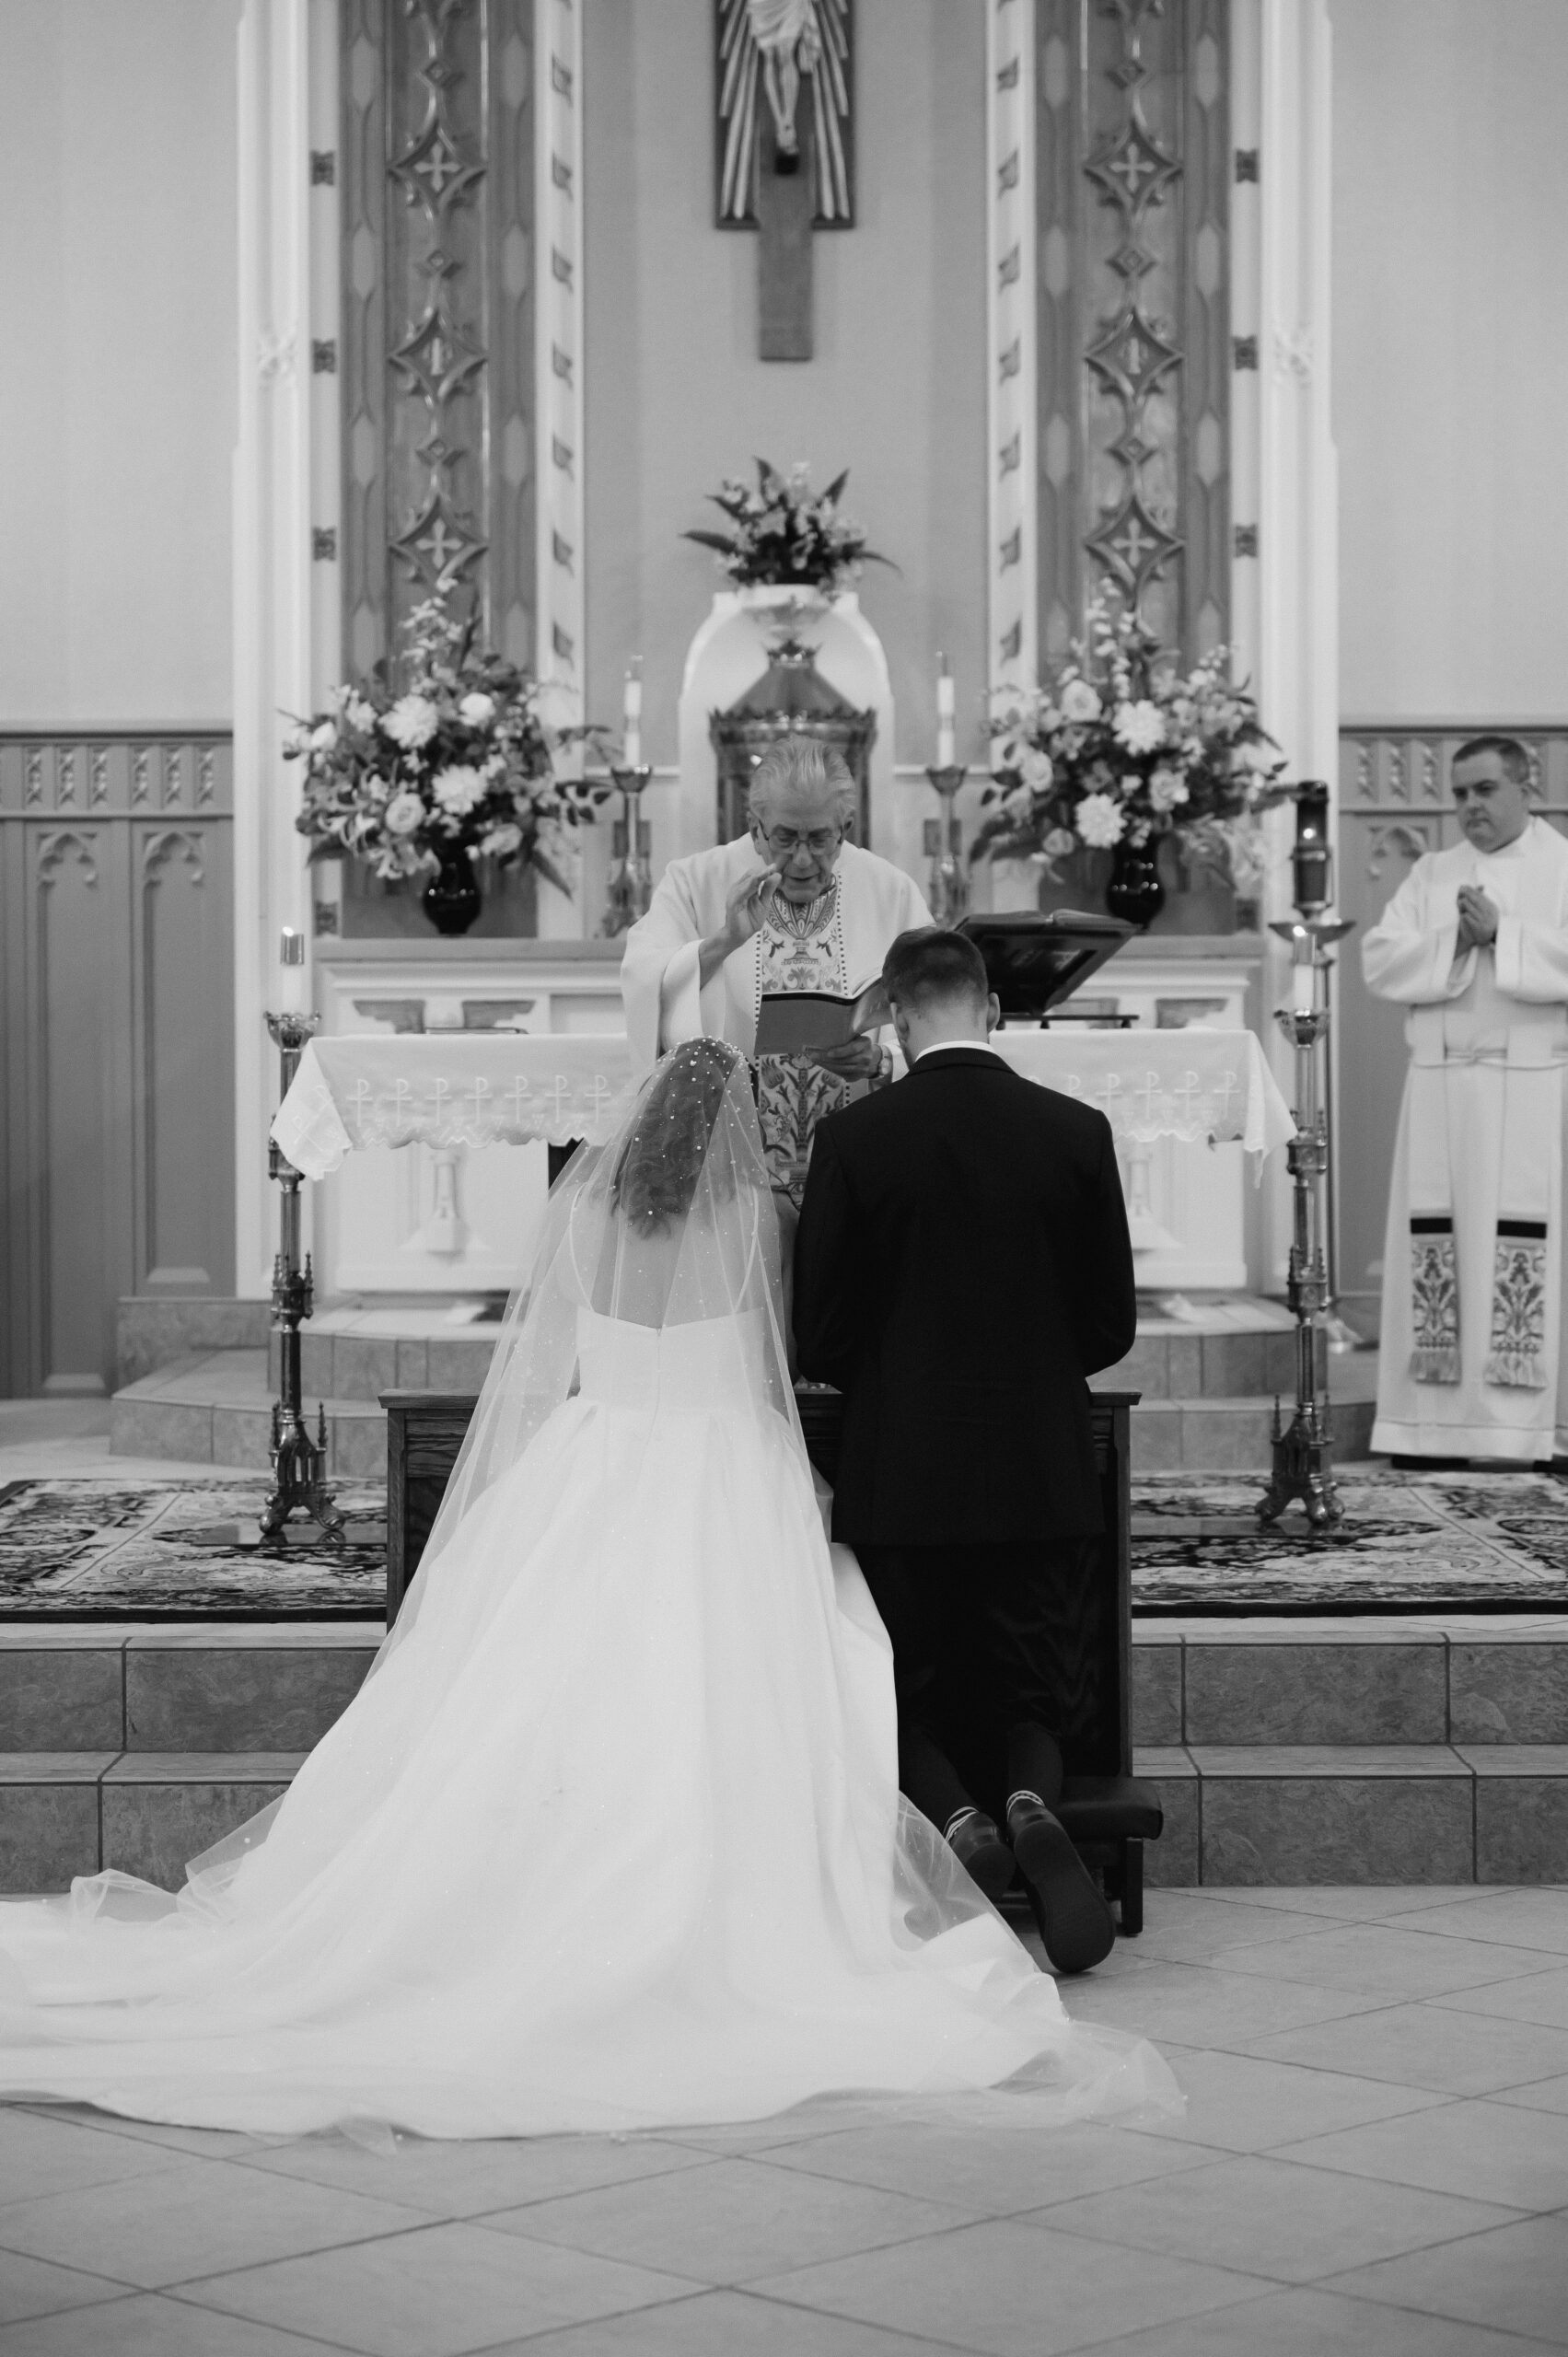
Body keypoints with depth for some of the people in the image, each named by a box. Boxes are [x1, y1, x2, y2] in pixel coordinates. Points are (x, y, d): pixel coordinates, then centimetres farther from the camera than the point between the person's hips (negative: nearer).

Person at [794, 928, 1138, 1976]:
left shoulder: (854, 1140, -7)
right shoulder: (1077, 1131, -2)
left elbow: (819, 1336, -3)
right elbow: (1111, 1326, 3)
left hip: (901, 1481, -1)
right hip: (1044, 1478, 2)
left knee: (907, 1703, 14)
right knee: (1023, 1697, 16)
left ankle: (958, 1823, -15)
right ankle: (1032, 1805, -16)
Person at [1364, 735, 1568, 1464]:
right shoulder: (1431, 874, 15)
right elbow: (1379, 961, 4)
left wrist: (1501, 934, -15)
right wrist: (1453, 941, -9)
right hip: (1441, 1087, 4)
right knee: (1437, 1247, -1)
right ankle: (1434, 1422, 1)